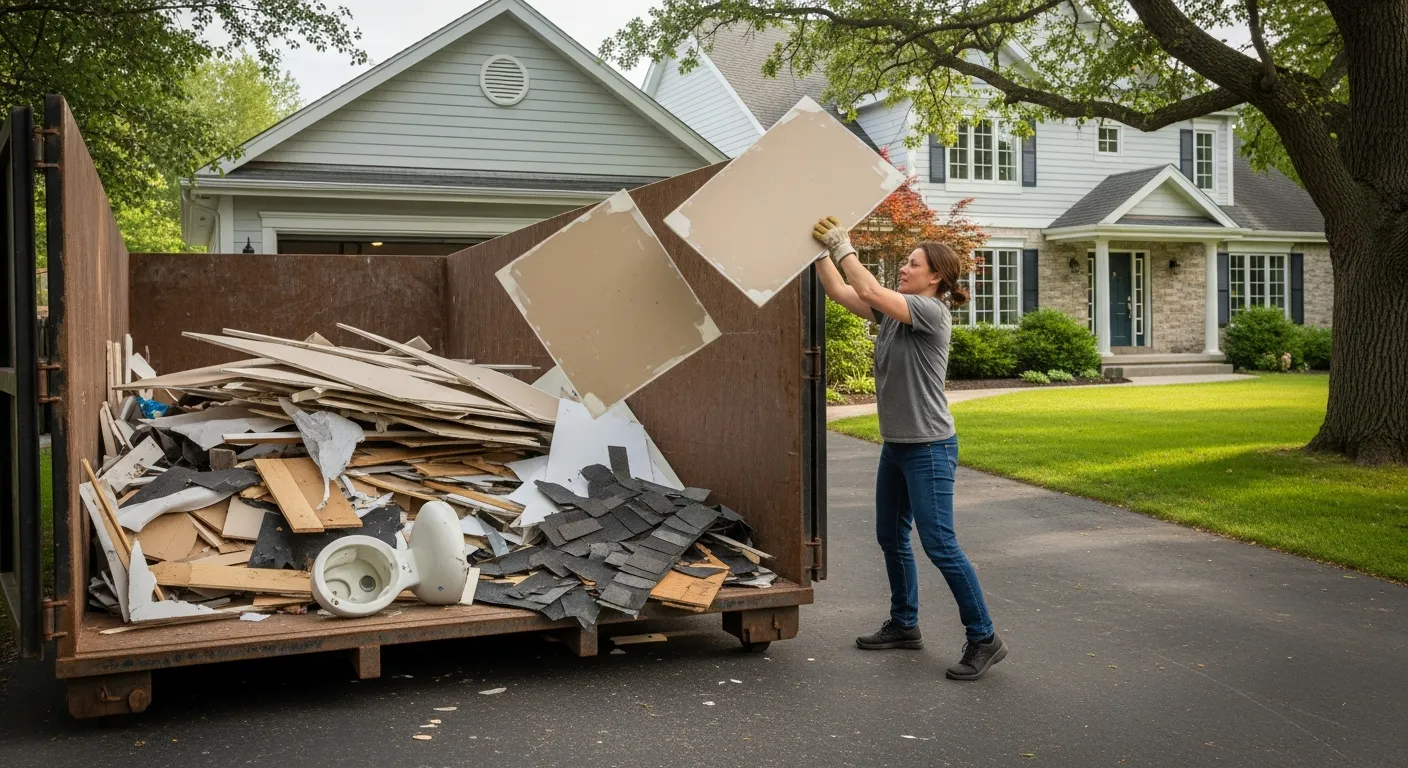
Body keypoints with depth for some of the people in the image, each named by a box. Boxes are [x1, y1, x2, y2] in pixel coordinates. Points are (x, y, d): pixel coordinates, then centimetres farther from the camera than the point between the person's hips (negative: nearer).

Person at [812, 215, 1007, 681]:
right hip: (895, 446, 9)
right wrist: (821, 250, -1)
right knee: (891, 538, 16)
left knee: (939, 545, -8)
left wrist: (842, 246, -18)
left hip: (929, 447, -9)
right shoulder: (892, 311, 8)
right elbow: (839, 292, 8)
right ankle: (904, 625, 31)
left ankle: (984, 639, 2)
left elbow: (870, 291, -26)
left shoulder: (932, 312, -15)